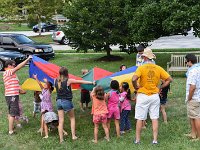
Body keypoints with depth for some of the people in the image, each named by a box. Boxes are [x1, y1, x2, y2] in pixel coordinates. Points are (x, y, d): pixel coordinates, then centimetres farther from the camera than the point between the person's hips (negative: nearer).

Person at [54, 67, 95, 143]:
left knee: (61, 121, 7)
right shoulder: (69, 81, -12)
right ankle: (73, 136, 12)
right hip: (67, 101, -4)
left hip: (59, 101, 4)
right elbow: (81, 81, -7)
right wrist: (92, 82, -1)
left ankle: (61, 139, 8)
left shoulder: (56, 81, -1)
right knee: (72, 118, 16)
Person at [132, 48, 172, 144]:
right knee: (155, 118, 8)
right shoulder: (158, 68, 1)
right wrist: (160, 87, 7)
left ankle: (137, 139, 12)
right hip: (155, 95, 3)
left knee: (140, 119, 6)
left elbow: (134, 79, -25)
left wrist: (136, 87, -7)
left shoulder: (141, 68, -10)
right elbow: (169, 79, 1)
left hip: (143, 96, -3)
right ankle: (155, 139, 11)